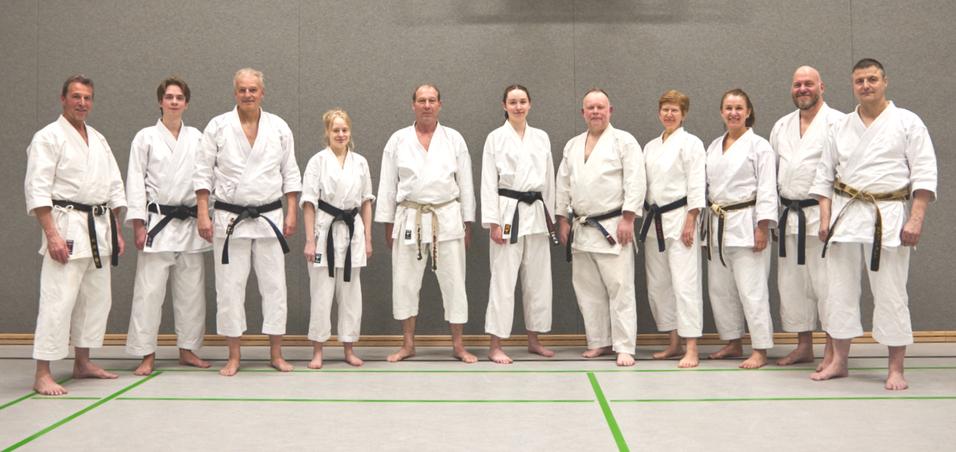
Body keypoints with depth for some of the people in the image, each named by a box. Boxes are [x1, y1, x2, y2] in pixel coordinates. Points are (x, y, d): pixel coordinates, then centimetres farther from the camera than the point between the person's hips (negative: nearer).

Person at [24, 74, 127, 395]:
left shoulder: (98, 139, 16)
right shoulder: (49, 137, -5)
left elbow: (114, 187, 18)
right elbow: (37, 188, -13)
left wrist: (116, 231, 12)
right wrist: (52, 234, -20)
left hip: (99, 228, 7)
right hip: (67, 226, -7)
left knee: (96, 298, 11)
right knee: (58, 300, -10)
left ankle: (82, 363, 24)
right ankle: (42, 375, -6)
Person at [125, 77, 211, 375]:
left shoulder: (196, 137, 8)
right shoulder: (146, 137, 1)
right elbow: (135, 182, -1)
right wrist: (138, 225, -8)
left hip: (190, 223, 3)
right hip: (158, 222, -3)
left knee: (192, 290, 7)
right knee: (149, 291, -4)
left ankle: (187, 350, 19)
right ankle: (147, 356, 5)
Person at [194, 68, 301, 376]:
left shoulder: (279, 128, 4)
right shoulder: (218, 126, 0)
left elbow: (290, 173, 7)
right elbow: (203, 173, 0)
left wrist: (291, 213, 1)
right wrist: (203, 214, -6)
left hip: (270, 217, 1)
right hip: (229, 219, -1)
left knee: (274, 286, 4)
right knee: (230, 287, 3)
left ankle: (276, 354, 14)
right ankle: (233, 357, 13)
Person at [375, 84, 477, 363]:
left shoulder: (454, 139, 5)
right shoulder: (398, 140, 5)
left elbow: (466, 183, 6)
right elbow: (388, 185, 6)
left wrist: (468, 224, 3)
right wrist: (388, 224, 4)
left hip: (447, 219, 0)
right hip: (409, 219, 1)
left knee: (454, 281, 1)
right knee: (404, 282, 4)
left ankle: (458, 345, 12)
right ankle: (408, 344, 18)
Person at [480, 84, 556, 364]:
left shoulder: (541, 138, 10)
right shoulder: (495, 138, -1)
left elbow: (548, 179, 14)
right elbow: (489, 182, -5)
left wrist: (549, 218, 11)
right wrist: (493, 222, -12)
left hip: (537, 213, 5)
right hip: (508, 213, -4)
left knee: (538, 280, 9)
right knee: (503, 280, -5)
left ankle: (533, 340, 22)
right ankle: (495, 346, 0)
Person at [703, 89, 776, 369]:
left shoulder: (759, 146, -4)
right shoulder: (714, 147, 14)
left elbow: (767, 189, -10)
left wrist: (762, 228, -17)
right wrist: (708, 226, 14)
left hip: (746, 224, -7)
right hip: (718, 225, 7)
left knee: (751, 289, -7)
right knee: (720, 288, 11)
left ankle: (760, 351, 0)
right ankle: (733, 343, 25)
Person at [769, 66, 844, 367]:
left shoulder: (837, 123, -6)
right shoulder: (781, 127, 15)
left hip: (822, 216, -7)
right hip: (789, 216, 7)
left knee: (825, 283, -5)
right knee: (791, 283, 12)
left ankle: (833, 350, 6)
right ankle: (804, 346, 24)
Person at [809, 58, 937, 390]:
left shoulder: (907, 122, 0)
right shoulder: (840, 128, 11)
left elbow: (924, 174, -4)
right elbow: (825, 176, 12)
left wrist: (916, 220, -13)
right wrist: (825, 219, 2)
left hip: (888, 218, -4)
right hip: (845, 214, 4)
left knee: (891, 294, -1)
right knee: (840, 290, 7)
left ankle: (896, 370, 10)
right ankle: (839, 362, 19)